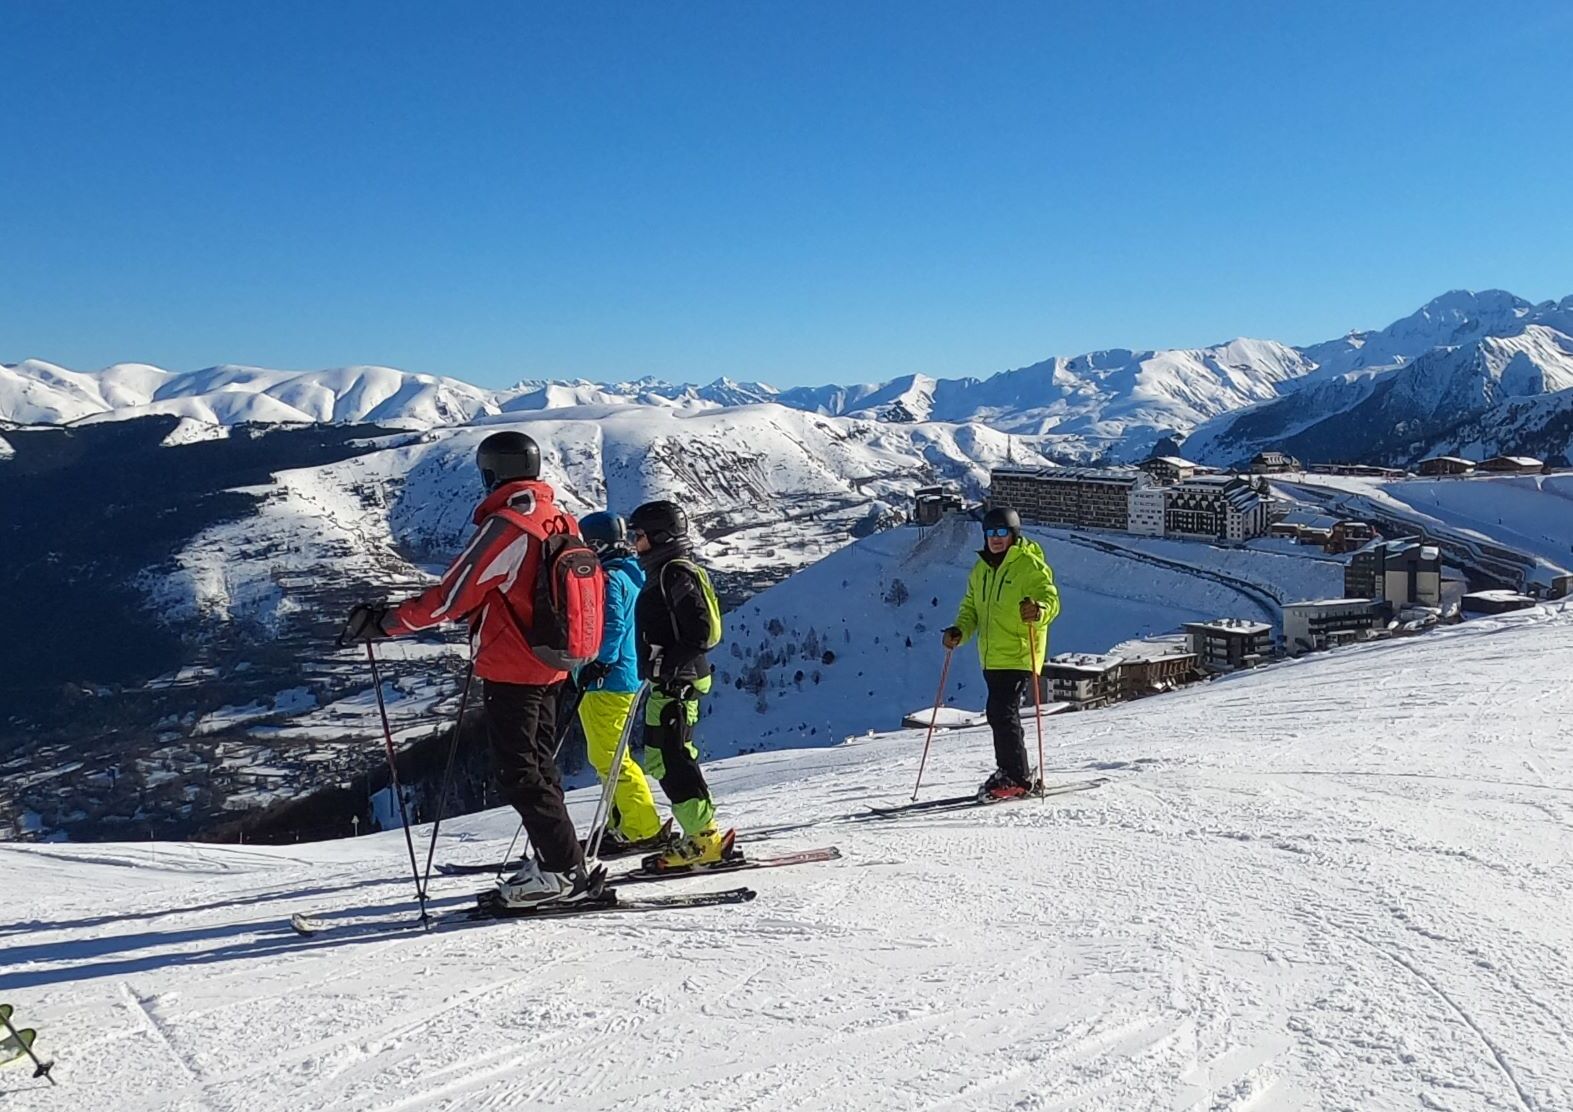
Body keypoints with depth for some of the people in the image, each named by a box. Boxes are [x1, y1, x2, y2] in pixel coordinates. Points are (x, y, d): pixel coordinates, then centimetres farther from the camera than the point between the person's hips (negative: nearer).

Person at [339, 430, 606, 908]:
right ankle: (559, 866, 22)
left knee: (519, 774, -1)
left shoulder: (505, 526, -18)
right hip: (550, 669, 9)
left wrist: (384, 622, -10)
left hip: (511, 671, -9)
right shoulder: (563, 523, 7)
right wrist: (479, 611, 31)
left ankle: (566, 871, -1)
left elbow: (451, 596, -18)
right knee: (538, 767, 17)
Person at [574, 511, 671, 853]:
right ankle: (621, 825, 22)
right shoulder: (634, 574, 17)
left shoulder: (608, 577, -12)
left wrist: (597, 665, -21)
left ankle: (644, 829, -7)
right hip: (630, 677, 11)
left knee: (610, 757, -8)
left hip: (607, 681, -11)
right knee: (608, 756, 18)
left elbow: (612, 626, -23)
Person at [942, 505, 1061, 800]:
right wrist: (959, 631, 3)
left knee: (1002, 712, -15)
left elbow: (1051, 599, -14)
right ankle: (1010, 773, 25)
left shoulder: (1030, 565, -7)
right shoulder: (981, 569, 15)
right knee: (998, 714, 13)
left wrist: (1038, 611, -37)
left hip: (1018, 656, -8)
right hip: (991, 657, 8)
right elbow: (971, 608, 22)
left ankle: (1018, 778, -7)